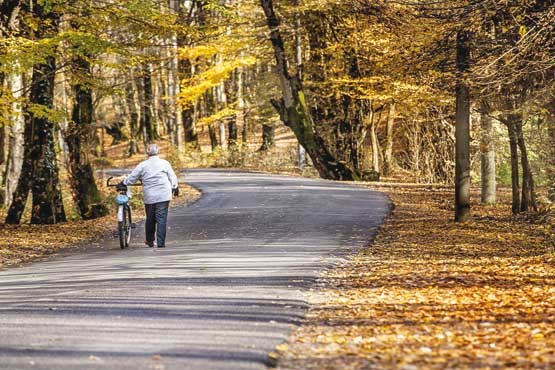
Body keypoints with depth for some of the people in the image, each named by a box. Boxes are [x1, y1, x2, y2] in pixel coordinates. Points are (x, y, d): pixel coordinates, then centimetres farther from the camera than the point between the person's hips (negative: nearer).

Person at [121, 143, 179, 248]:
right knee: (161, 218, -3)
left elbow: (131, 178, 7)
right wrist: (175, 188, 24)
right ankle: (161, 242, -8)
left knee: (150, 219, 14)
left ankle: (149, 241, 26)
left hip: (149, 196, 1)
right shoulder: (164, 163, 3)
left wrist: (123, 183, 25)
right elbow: (172, 177, 9)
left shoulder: (142, 165, 2)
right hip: (163, 195, -1)